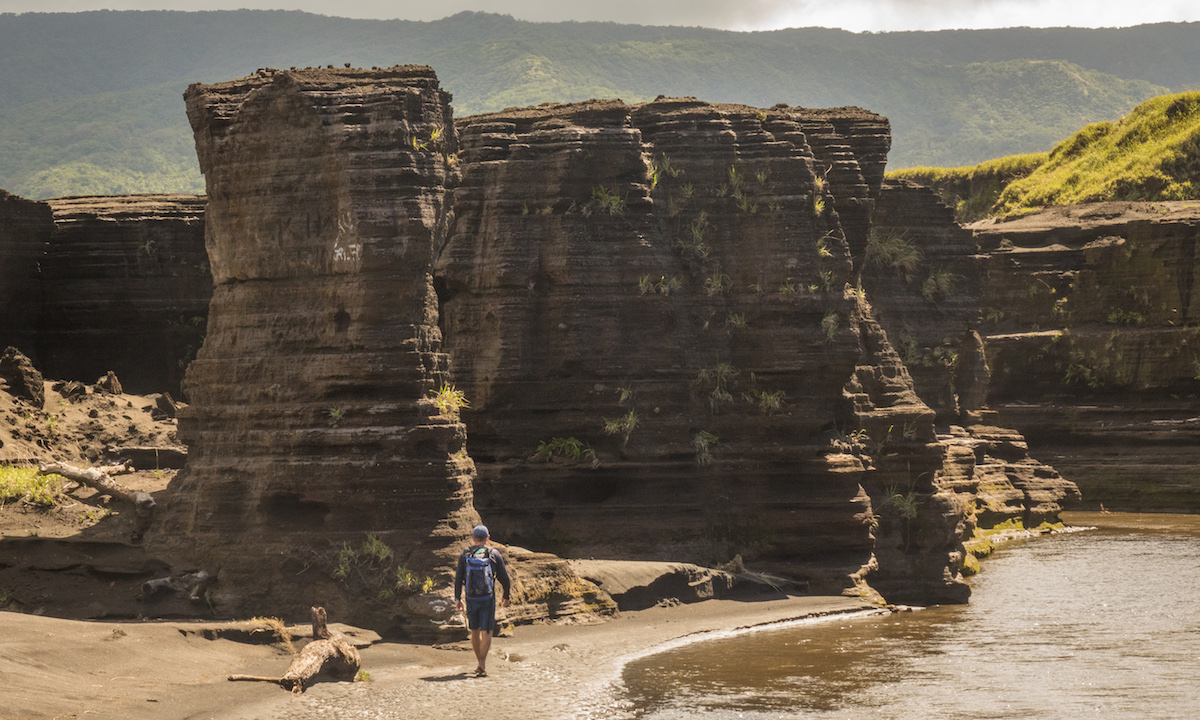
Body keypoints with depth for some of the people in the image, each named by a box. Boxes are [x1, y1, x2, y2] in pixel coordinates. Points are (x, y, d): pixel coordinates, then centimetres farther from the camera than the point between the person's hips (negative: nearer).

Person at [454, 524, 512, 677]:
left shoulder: (465, 555, 0)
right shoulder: (494, 554, -4)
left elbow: (458, 578, -1)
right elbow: (504, 577, 0)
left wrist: (457, 599, 6)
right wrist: (507, 596, 13)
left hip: (471, 599, 2)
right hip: (488, 599, -2)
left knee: (475, 631, 16)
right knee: (486, 632, -2)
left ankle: (480, 663, 26)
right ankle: (482, 666, -16)